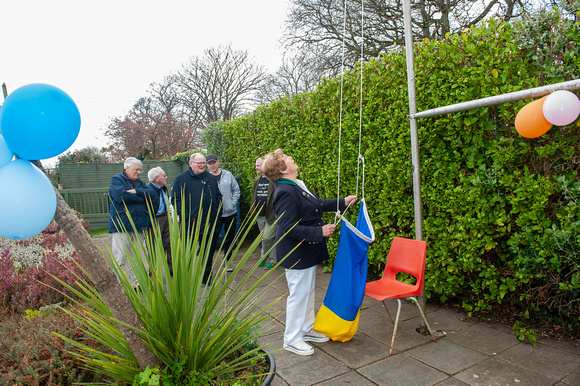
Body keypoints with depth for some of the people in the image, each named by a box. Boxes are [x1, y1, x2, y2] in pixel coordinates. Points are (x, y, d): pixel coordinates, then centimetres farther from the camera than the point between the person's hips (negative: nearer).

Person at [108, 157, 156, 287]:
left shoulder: (141, 182, 20)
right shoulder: (116, 180, 1)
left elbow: (152, 192, 2)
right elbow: (122, 196, -17)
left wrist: (137, 191, -13)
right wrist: (142, 197, -6)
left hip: (139, 226, 6)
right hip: (121, 226, -6)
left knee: (140, 257, 8)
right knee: (121, 258, -3)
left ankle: (138, 283, 17)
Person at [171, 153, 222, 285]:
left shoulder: (211, 178, 13)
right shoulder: (181, 178, -2)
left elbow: (218, 196, 20)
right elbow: (176, 199, -7)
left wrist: (217, 212, 7)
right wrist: (185, 216, -15)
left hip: (210, 224, 4)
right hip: (190, 224, -4)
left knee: (209, 252, 13)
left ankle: (207, 277, 27)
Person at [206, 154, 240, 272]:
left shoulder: (228, 175, 3)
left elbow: (236, 190, 6)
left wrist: (233, 203, -6)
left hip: (231, 213, 2)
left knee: (229, 239, 12)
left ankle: (227, 261, 27)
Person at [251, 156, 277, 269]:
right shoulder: (257, 181, 13)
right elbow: (254, 196, 21)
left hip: (271, 216, -7)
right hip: (259, 216, 7)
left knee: (267, 238, -8)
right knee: (268, 238, 15)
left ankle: (263, 257, 14)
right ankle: (273, 259, 28)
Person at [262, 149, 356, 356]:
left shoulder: (297, 186, 7)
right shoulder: (285, 193, -24)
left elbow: (318, 204, 21)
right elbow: (289, 228, -27)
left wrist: (342, 202, 17)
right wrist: (319, 232, -25)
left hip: (308, 251, 10)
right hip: (296, 253, -10)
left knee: (308, 292, 21)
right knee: (299, 294, 2)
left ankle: (307, 329, 38)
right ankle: (292, 339, 20)